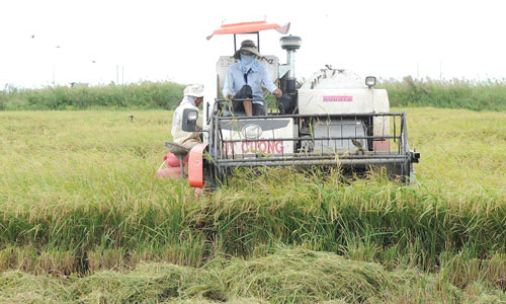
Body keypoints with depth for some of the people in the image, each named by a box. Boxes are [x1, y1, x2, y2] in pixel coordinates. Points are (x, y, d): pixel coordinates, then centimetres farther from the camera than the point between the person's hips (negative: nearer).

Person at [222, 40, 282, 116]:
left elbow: (268, 83, -9)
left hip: (256, 102, 1)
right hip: (238, 104, -1)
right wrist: (228, 95, -32)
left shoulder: (261, 69, 7)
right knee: (246, 88, -33)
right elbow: (227, 88, -6)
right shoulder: (232, 70, 5)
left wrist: (276, 91, -34)